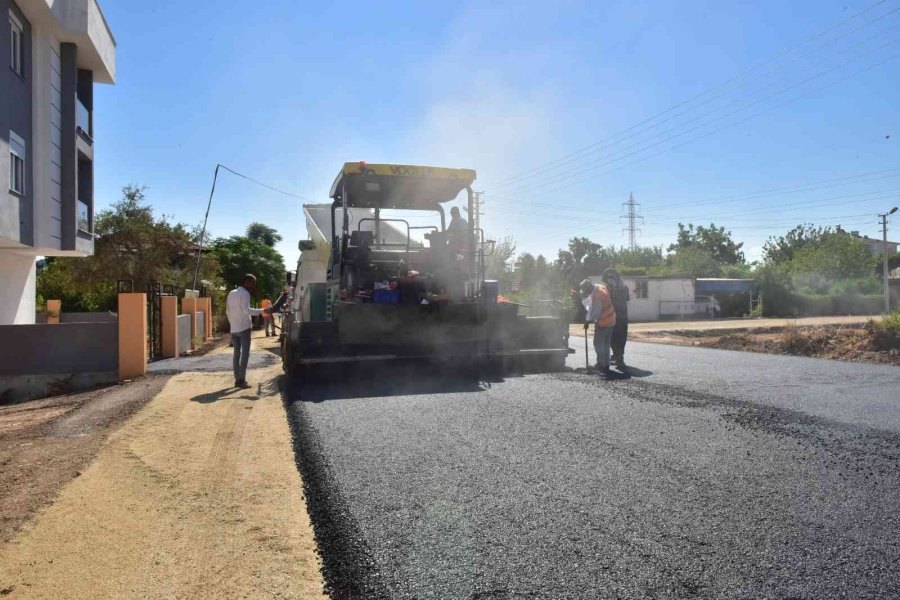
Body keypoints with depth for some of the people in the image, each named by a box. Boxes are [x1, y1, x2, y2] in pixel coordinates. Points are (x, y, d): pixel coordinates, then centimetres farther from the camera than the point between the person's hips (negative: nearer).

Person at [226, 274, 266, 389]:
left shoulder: (231, 293, 15)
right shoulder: (244, 293, -9)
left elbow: (227, 311, 18)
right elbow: (246, 310, -22)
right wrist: (261, 311, -22)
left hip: (234, 329, 7)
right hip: (244, 328, -7)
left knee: (237, 354, 11)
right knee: (245, 354, -5)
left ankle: (237, 379, 11)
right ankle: (242, 380, -9)